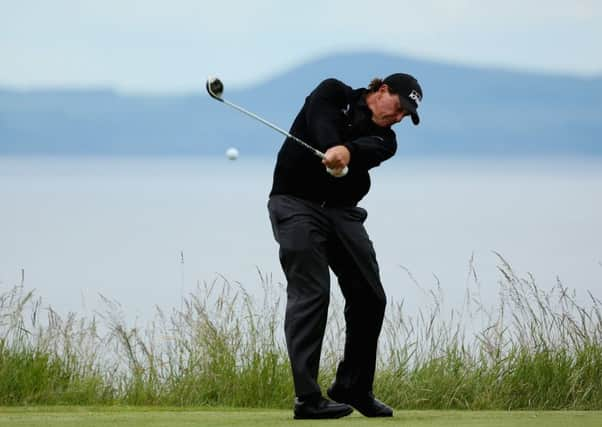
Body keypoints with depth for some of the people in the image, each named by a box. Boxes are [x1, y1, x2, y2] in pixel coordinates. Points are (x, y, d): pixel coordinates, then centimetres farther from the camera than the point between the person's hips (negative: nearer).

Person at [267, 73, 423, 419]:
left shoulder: (385, 139, 8)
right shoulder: (334, 93, 2)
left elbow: (369, 150, -17)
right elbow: (321, 122, -20)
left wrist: (346, 151, -40)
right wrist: (331, 148, -41)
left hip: (341, 210, 6)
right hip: (297, 200, -6)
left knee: (370, 297, 4)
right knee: (311, 293, -15)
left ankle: (354, 387, 22)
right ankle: (308, 398, -18)